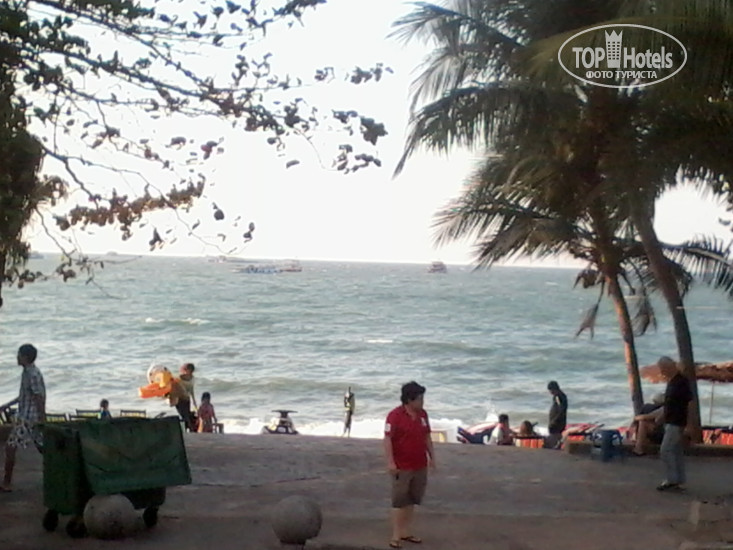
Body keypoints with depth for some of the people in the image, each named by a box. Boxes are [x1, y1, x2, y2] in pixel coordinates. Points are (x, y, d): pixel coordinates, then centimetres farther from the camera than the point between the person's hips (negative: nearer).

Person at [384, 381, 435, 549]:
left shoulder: (422, 414, 7)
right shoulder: (395, 415, -15)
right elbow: (388, 439, -16)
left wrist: (432, 456, 14)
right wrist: (390, 462, -21)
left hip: (420, 466, 7)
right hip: (402, 467, -6)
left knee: (411, 501, 14)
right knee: (399, 502, -1)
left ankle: (406, 532, 24)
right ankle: (396, 536, 4)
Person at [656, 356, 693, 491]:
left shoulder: (681, 382, -17)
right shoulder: (671, 381, 12)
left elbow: (690, 402, -21)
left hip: (676, 423, -10)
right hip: (670, 422, 10)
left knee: (665, 450, -8)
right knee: (676, 452, 11)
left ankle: (671, 479, 0)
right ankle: (680, 482, 15)